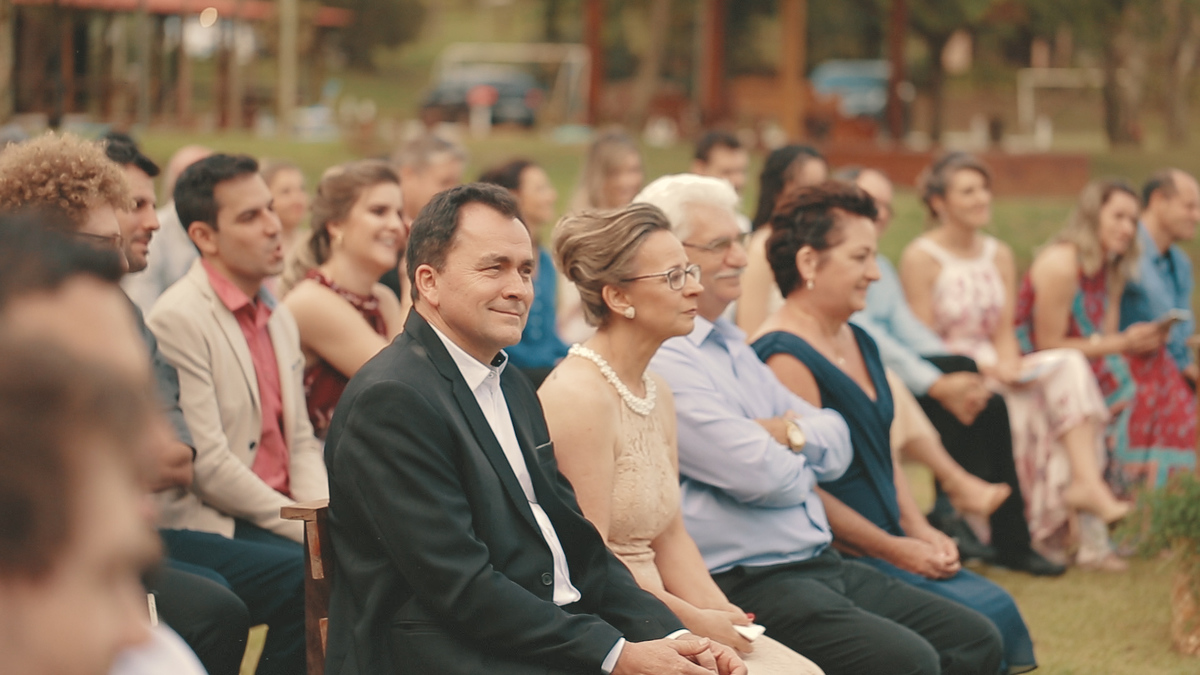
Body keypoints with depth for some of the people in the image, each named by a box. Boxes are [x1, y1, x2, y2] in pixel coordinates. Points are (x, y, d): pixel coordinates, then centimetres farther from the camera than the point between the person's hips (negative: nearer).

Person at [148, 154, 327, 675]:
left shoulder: (279, 319, 17)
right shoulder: (178, 319, -11)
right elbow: (208, 465, -16)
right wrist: (309, 530, -15)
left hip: (282, 513, 8)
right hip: (205, 528, -8)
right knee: (311, 578, -30)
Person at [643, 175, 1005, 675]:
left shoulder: (732, 344, 19)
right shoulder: (663, 362, -13)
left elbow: (837, 447, 14)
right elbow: (763, 477, -19)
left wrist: (792, 434, -8)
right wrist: (802, 463, 4)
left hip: (823, 566, 10)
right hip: (746, 585, -10)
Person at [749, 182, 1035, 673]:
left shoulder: (858, 343, 16)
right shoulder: (785, 357, -16)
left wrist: (920, 532, 8)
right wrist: (895, 550, -13)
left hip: (889, 548, 10)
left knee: (1000, 611, -4)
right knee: (981, 619, -18)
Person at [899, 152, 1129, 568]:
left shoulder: (999, 256, 13)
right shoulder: (921, 258, -8)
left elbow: (1004, 331, 11)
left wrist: (1010, 366, -11)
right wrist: (987, 369, -20)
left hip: (994, 368, 6)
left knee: (1071, 366, -20)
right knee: (1018, 406, -30)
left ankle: (1086, 483, -33)